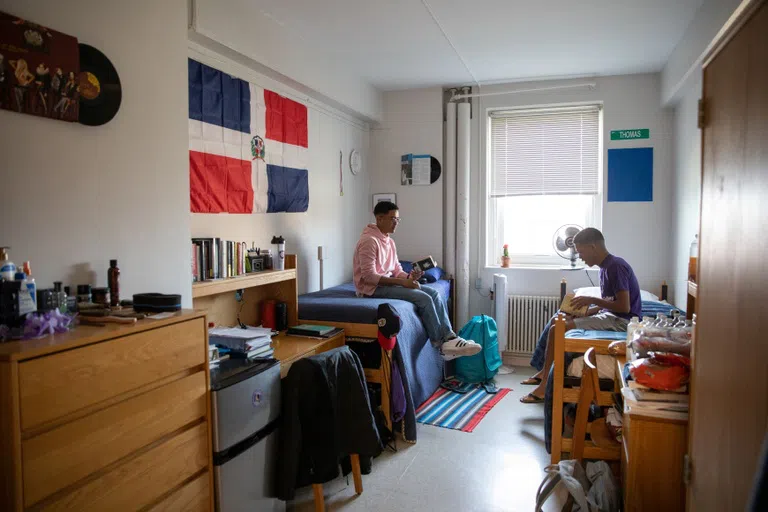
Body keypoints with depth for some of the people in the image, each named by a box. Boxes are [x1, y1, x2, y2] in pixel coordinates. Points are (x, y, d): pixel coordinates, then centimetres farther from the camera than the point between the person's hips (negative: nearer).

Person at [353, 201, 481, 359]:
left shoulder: (389, 241, 13)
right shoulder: (369, 241, -16)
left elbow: (397, 270, 15)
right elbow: (369, 276, -23)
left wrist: (409, 277, -9)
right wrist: (402, 282, -23)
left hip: (388, 283, 9)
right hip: (373, 288, -9)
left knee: (433, 293, -6)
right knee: (424, 298, -20)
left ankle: (449, 337, -12)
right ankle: (441, 344, -9)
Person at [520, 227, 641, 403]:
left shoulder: (615, 266, -18)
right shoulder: (606, 266, 13)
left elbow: (624, 306, -24)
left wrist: (592, 300, -16)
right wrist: (587, 311, 1)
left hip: (622, 320, -11)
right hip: (610, 316, 11)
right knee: (556, 320, 14)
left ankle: (545, 386, -12)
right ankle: (544, 372, 15)